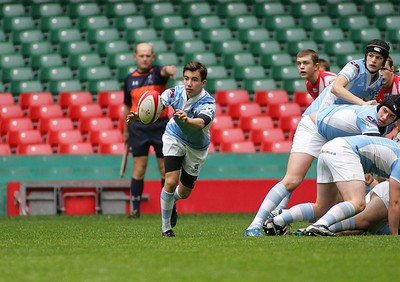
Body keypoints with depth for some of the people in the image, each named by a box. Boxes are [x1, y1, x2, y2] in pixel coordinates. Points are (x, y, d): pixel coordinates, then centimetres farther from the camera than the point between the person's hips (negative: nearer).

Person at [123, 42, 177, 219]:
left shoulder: (157, 73, -3)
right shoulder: (130, 79, 7)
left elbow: (164, 71, -30)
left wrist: (169, 70, -54)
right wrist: (126, 131, 20)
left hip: (160, 126, -2)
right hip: (139, 128, 2)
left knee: (166, 170, 3)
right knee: (139, 170, -2)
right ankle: (135, 209, 2)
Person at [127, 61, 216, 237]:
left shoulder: (208, 103, -32)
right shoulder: (175, 92, -22)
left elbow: (201, 123, -52)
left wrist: (187, 120, -74)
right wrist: (139, 115, -53)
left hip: (197, 148, 0)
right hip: (174, 138, 0)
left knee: (184, 193, 9)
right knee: (171, 182, -18)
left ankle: (171, 199, 47)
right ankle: (166, 226, 1)